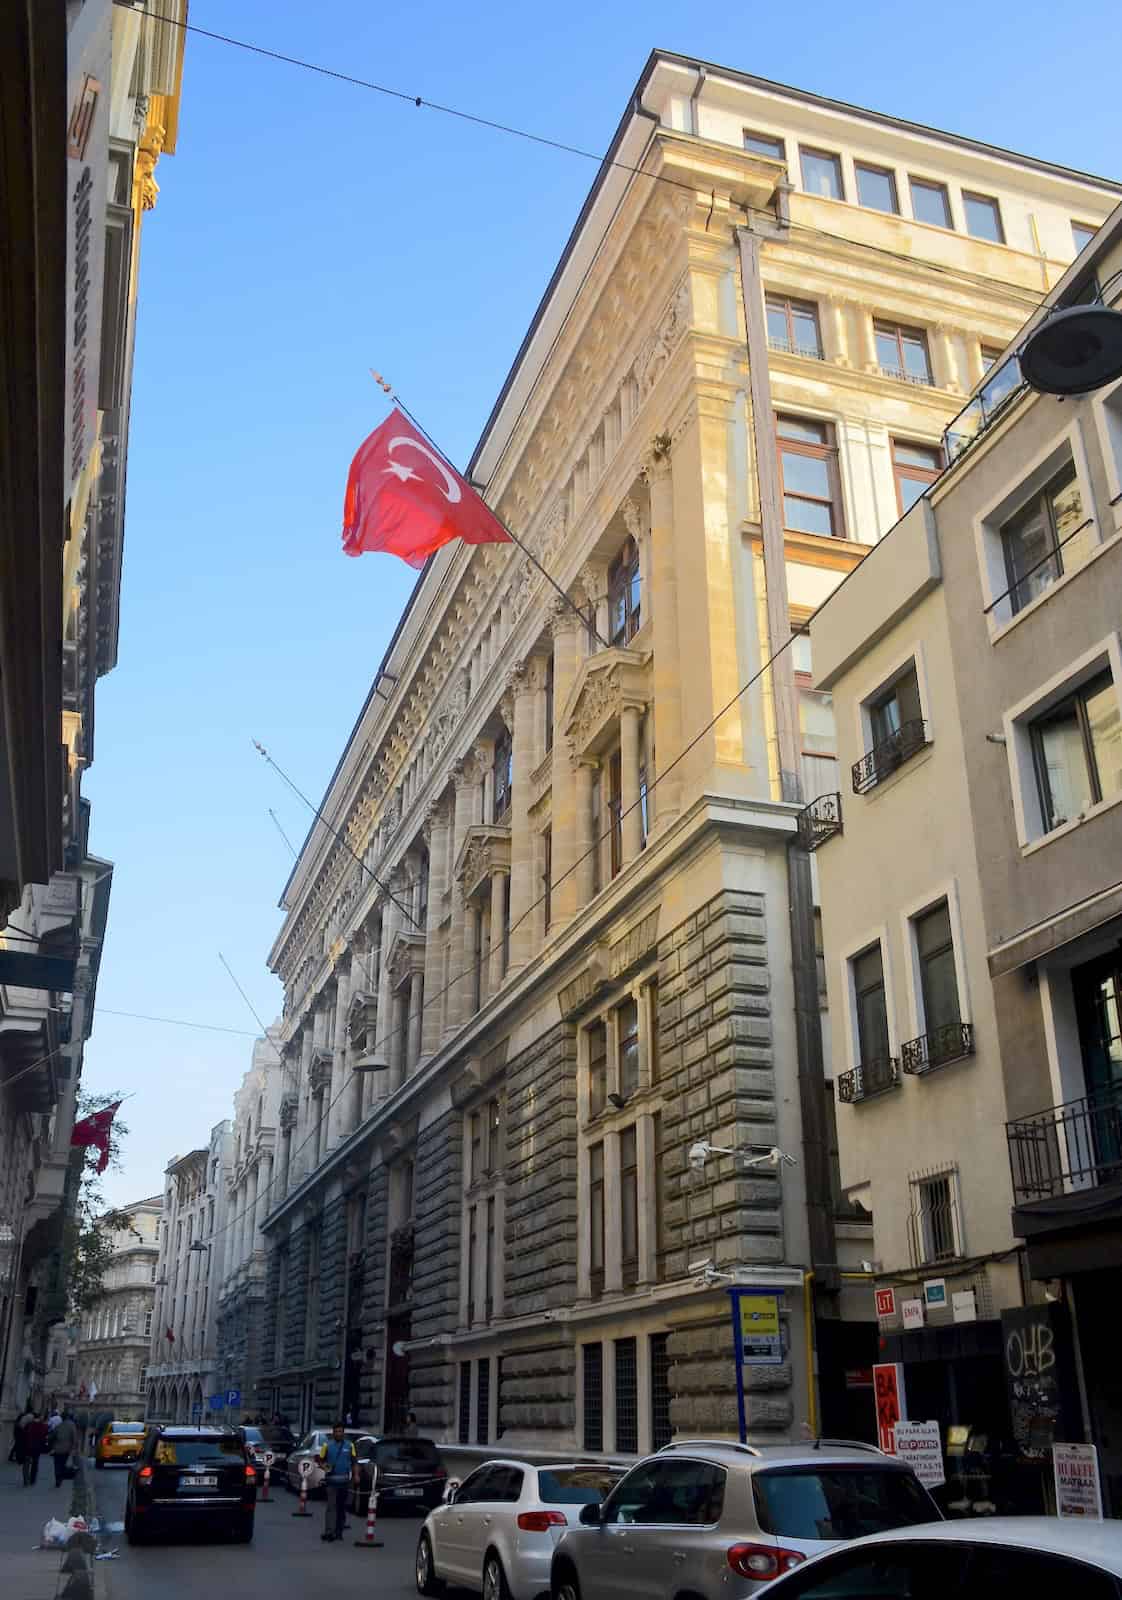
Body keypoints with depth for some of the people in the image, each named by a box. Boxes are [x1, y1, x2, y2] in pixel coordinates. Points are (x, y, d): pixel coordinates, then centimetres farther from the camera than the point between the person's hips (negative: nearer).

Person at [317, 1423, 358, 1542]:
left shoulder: (349, 1445, 7)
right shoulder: (327, 1445, 4)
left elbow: (354, 1462, 8)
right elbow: (321, 1461, 7)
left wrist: (356, 1475, -5)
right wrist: (325, 1467, -14)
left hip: (345, 1480, 2)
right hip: (331, 1480, -2)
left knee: (342, 1506, 8)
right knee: (331, 1505, -11)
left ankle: (339, 1530, 18)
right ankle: (329, 1531, -15)